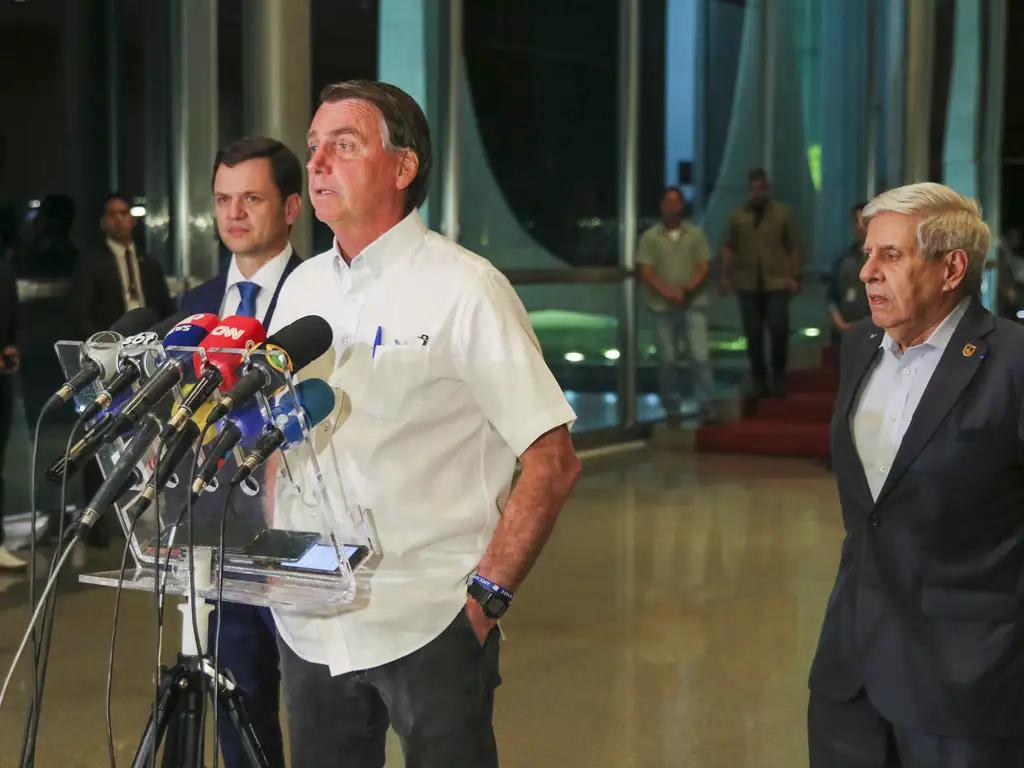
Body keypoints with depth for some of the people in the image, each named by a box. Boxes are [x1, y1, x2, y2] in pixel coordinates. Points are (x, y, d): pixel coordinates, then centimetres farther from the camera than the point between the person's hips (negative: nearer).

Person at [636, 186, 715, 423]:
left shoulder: (696, 234, 7)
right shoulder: (650, 237, 4)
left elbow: (704, 267, 2)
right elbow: (645, 271, -2)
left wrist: (686, 290, -13)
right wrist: (667, 293, -14)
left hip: (694, 304, 0)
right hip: (663, 306, 0)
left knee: (700, 355, -8)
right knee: (668, 359, 4)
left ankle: (707, 407, -5)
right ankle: (672, 409, 12)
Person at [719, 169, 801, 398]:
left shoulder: (783, 213, 4)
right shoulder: (737, 216, 8)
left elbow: (793, 247, 4)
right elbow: (729, 248, 8)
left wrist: (794, 276, -3)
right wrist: (725, 275, -2)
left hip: (777, 282, -2)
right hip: (747, 284, 2)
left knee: (779, 328, -9)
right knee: (753, 334, 5)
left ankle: (778, 377, 9)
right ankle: (759, 381, 14)